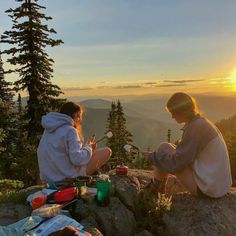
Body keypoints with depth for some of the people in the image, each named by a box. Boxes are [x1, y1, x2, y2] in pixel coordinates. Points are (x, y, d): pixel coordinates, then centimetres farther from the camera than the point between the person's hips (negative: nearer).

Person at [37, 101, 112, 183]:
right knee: (106, 151, -3)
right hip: (68, 177, -8)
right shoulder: (70, 131, -18)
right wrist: (88, 147, -7)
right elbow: (77, 159, -25)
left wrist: (84, 144, 10)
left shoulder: (48, 130, 7)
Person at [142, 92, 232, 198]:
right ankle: (160, 188, 28)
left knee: (164, 148, -5)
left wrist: (152, 156, -5)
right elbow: (187, 152, 15)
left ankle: (154, 188, 17)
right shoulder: (202, 122, 6)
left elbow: (176, 164, -20)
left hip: (206, 188, -9)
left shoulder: (195, 127, -22)